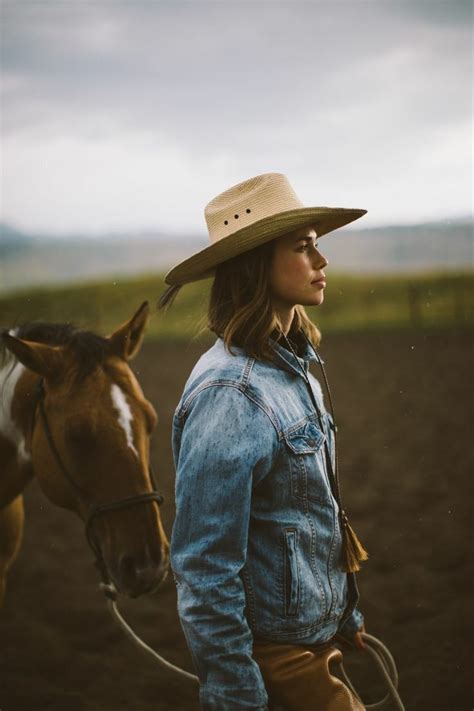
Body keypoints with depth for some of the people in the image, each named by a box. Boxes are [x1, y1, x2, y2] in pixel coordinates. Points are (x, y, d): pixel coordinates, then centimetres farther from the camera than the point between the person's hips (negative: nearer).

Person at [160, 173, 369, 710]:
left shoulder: (292, 368, 5)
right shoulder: (230, 394, -24)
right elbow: (204, 565, -23)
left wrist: (346, 615, 21)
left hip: (317, 635, 9)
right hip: (274, 653, -9)